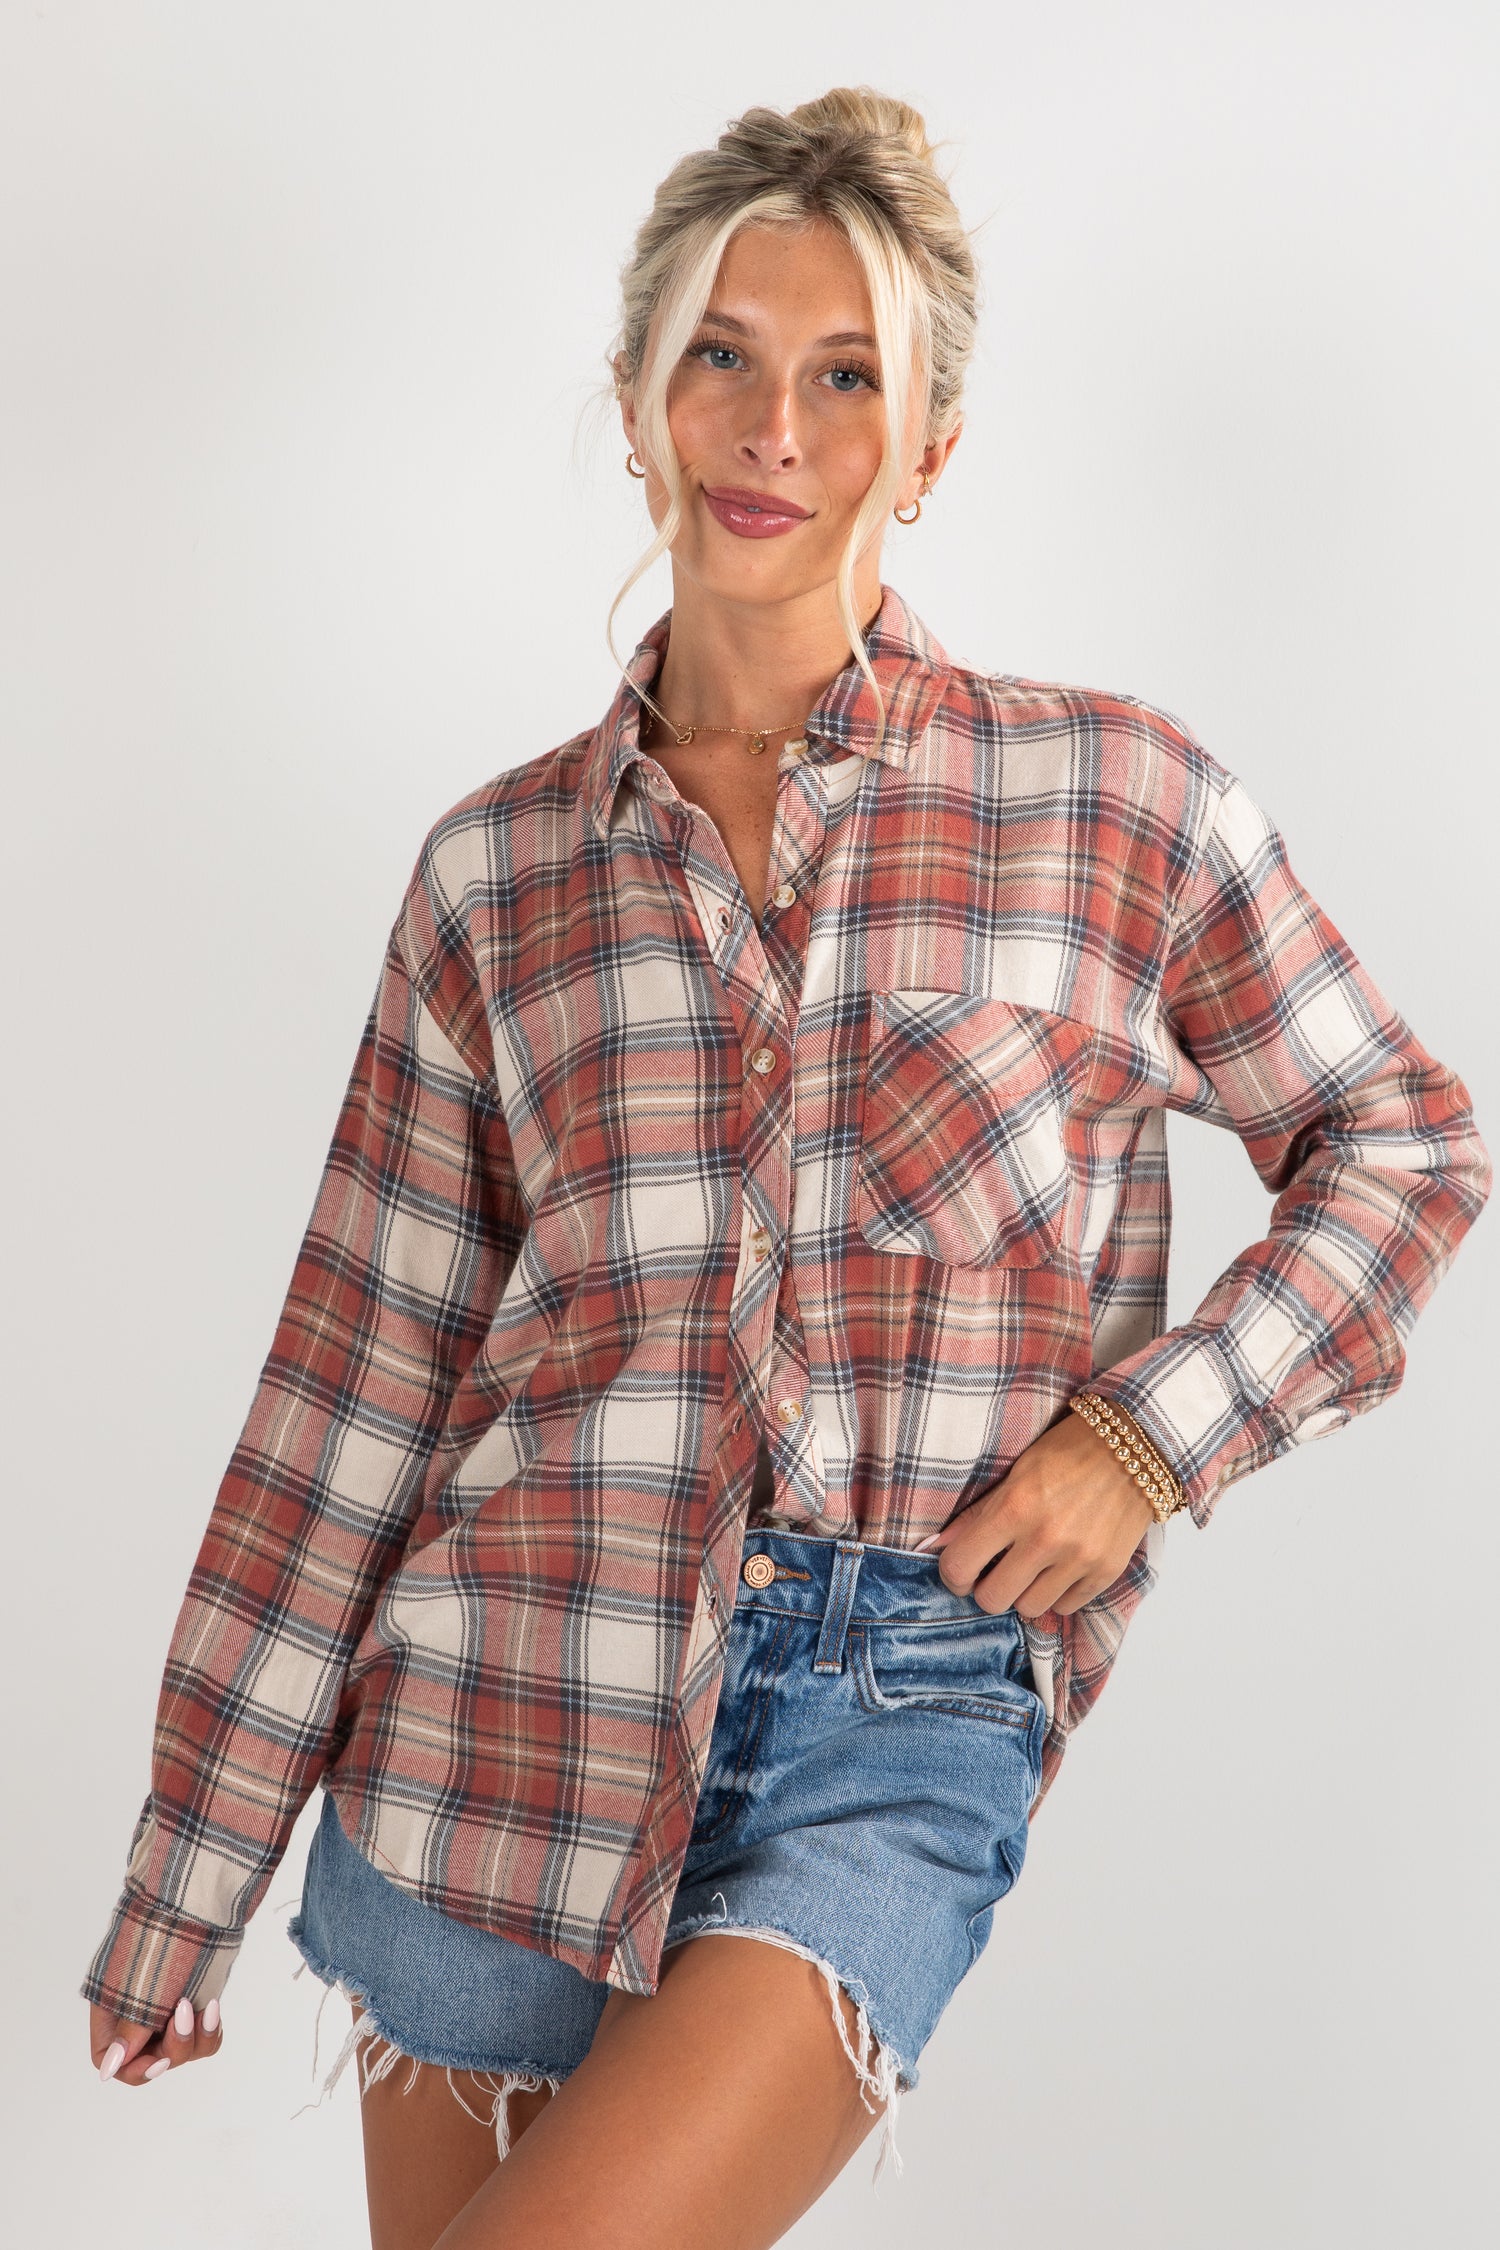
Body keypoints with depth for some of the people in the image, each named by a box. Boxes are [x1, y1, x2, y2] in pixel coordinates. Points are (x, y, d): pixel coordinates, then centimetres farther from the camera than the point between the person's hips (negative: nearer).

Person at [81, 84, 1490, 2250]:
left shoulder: (1115, 797, -1)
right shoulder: (498, 866, 4)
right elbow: (363, 1379, 6)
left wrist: (1153, 1432, -5)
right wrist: (192, 1867, 9)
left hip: (895, 1737, -2)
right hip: (510, 1717, 3)